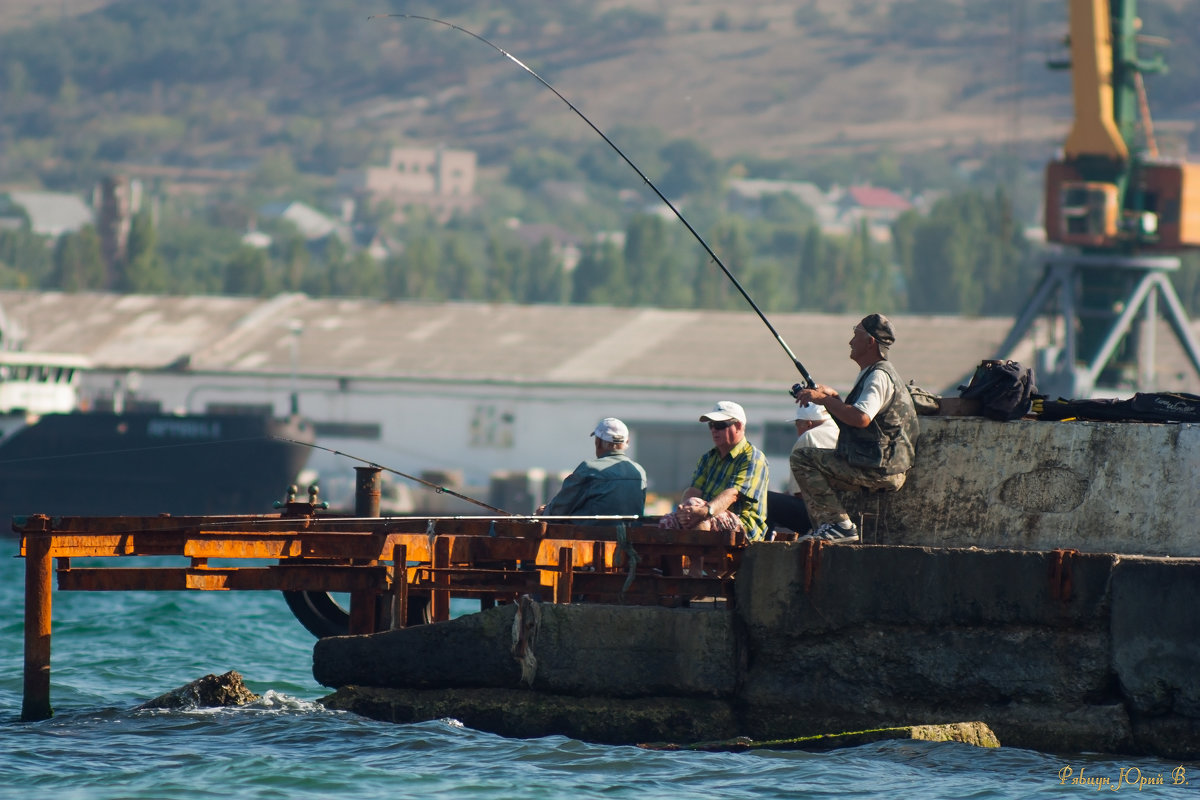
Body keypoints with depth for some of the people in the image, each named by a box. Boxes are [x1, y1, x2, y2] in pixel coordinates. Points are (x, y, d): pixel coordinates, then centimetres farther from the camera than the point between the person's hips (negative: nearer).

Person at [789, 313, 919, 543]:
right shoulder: (872, 374, 19)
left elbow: (861, 418, -31)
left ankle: (839, 525, -16)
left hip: (881, 470, -11)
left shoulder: (879, 377, -15)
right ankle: (826, 525, 14)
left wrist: (825, 400, -20)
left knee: (802, 459, -13)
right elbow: (853, 418, 27)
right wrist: (834, 398, 11)